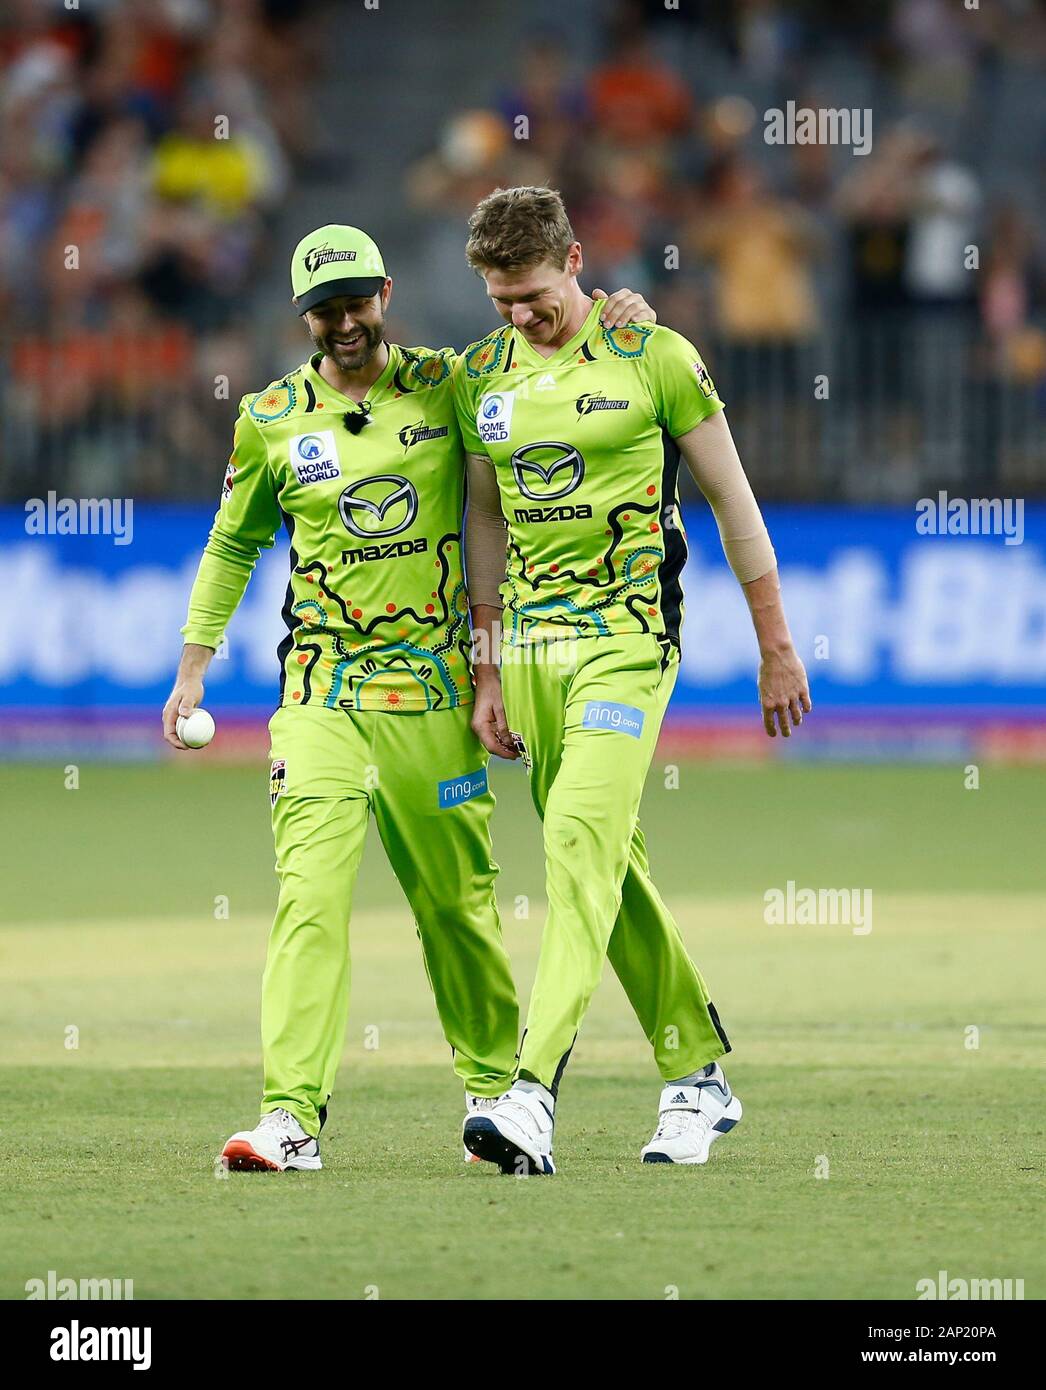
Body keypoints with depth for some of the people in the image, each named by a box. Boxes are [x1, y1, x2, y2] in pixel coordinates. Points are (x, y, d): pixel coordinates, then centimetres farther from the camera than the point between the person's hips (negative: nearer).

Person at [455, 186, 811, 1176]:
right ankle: (698, 1077, 19)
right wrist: (488, 671, 15)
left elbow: (732, 501, 1)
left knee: (581, 841, -19)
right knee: (611, 864, 8)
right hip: (528, 641, 6)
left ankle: (533, 1094, -26)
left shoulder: (653, 358, -5)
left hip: (627, 637, -5)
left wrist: (776, 646, 3)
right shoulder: (481, 377, 9)